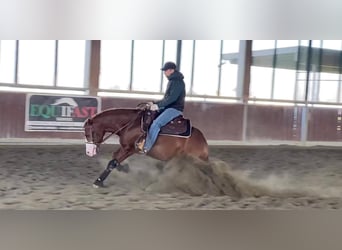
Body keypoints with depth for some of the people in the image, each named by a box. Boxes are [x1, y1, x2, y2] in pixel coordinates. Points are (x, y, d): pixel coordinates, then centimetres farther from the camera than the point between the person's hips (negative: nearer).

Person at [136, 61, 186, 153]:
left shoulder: (178, 82, -14)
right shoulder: (172, 81, 17)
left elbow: (172, 98, -24)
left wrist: (158, 105, -25)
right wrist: (154, 103, 12)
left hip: (175, 109, -11)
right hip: (169, 107, 11)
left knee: (156, 124, -24)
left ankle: (146, 147, -22)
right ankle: (146, 140, 11)